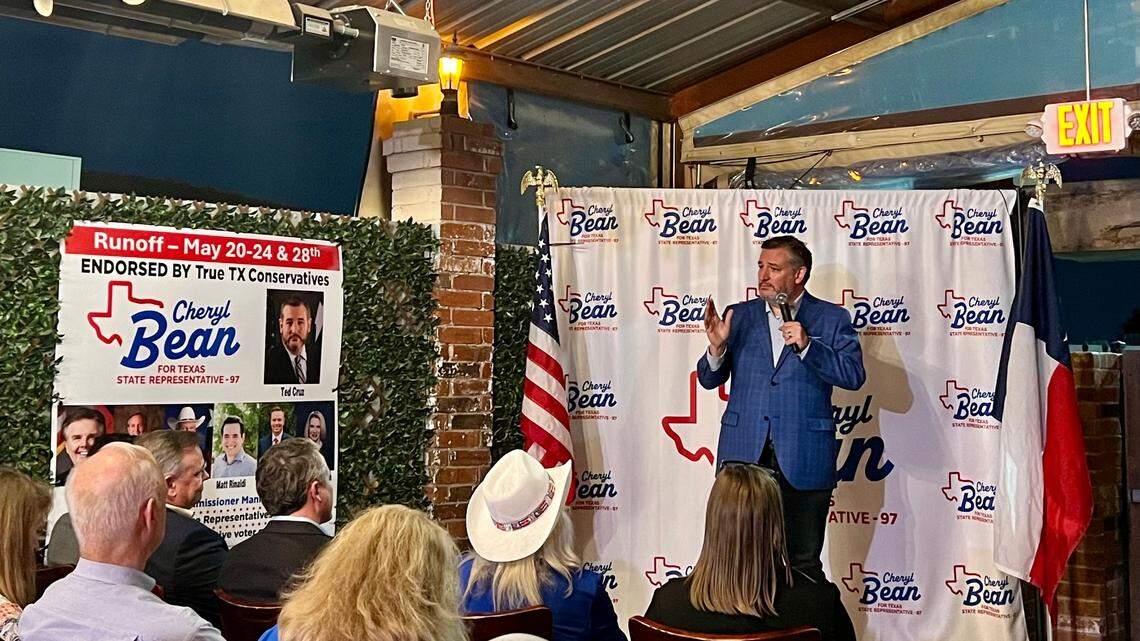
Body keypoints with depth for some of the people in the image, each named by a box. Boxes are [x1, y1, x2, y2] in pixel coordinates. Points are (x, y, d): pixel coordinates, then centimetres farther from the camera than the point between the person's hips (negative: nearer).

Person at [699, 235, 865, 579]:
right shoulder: (739, 316, 9)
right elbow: (709, 379, 7)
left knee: (804, 564, 6)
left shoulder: (832, 318, 2)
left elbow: (854, 375, -8)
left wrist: (807, 345, -20)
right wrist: (717, 347, -14)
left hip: (804, 460, -2)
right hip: (744, 454, 3)